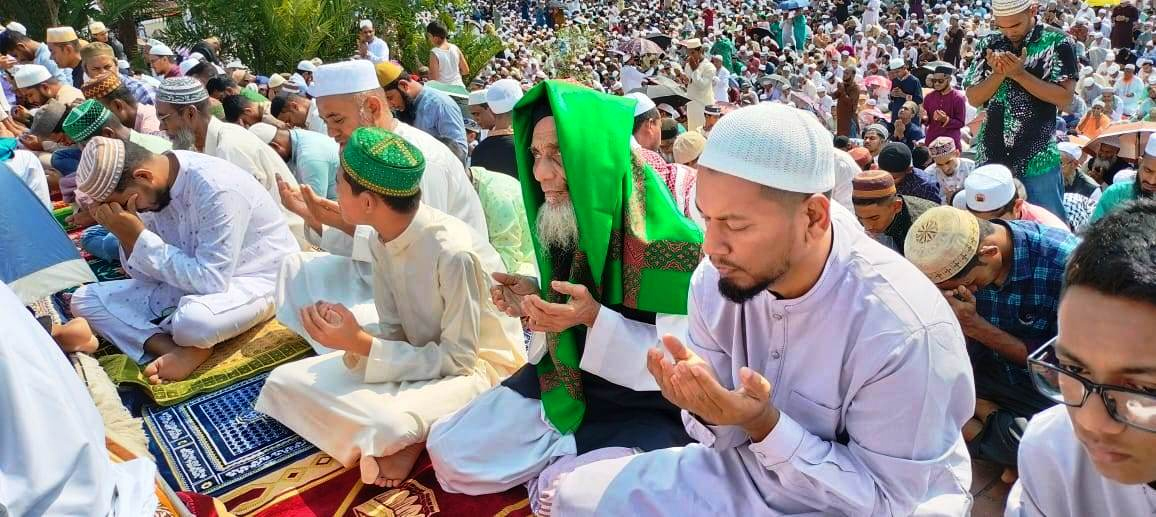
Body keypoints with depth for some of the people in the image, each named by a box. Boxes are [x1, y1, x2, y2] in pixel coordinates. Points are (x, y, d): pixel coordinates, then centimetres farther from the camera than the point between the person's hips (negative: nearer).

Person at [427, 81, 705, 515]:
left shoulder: (669, 242, -23)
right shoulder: (565, 226, -2)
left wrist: (596, 319, -30)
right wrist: (535, 302, -10)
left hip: (649, 405, -6)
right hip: (566, 380, 6)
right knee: (449, 451, -2)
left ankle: (569, 454, 4)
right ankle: (575, 449, 7)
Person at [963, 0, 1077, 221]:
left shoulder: (1057, 42, -4)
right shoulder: (988, 44, 6)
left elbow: (1064, 97, -10)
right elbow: (973, 98, 4)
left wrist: (1019, 73, -17)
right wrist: (999, 73, -13)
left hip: (1038, 157, -3)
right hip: (992, 155, 3)